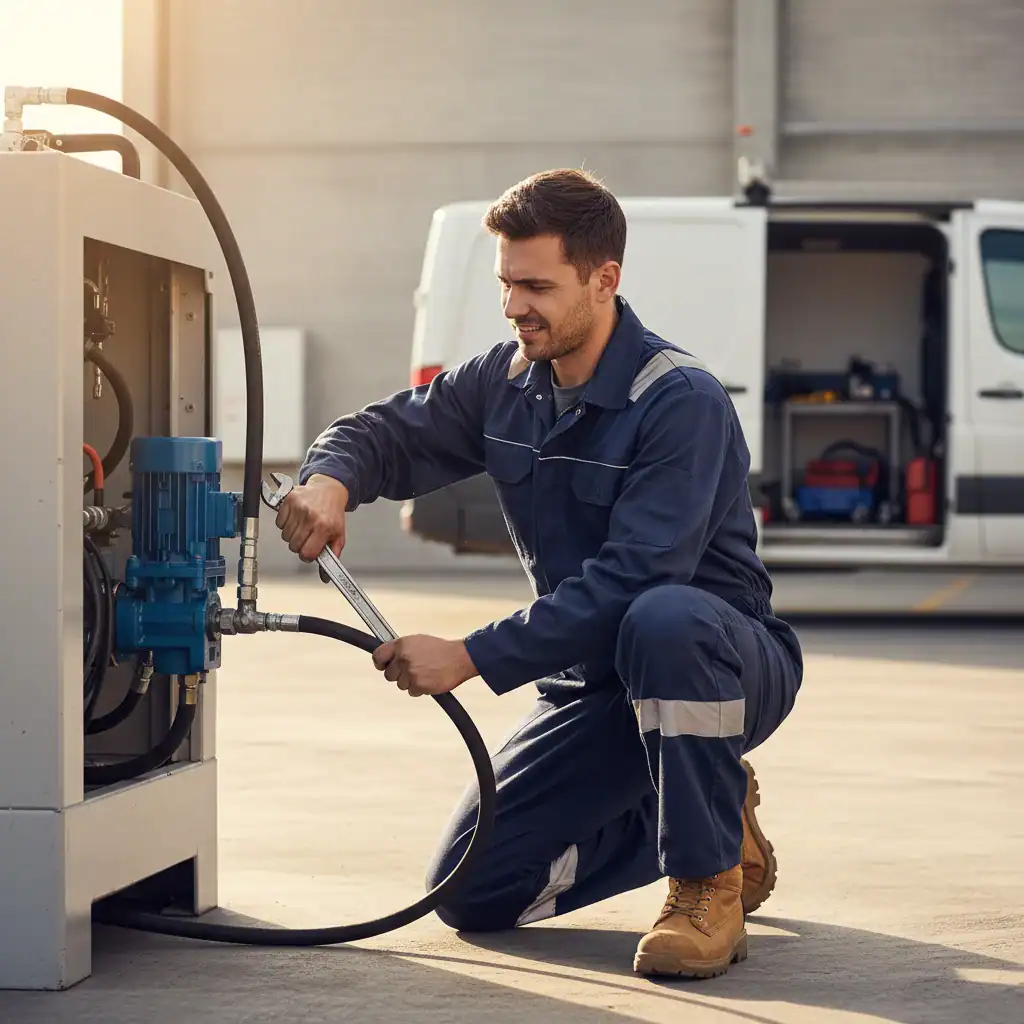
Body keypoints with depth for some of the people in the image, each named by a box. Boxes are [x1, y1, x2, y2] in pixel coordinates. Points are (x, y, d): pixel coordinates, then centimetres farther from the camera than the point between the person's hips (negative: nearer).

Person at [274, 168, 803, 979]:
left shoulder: (681, 401, -24)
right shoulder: (506, 382, -1)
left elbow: (631, 581, -32)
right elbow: (389, 432, 7)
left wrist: (471, 658, -34)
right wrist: (330, 481, -19)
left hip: (719, 660, -7)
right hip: (594, 683, 7)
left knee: (663, 620, -42)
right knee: (472, 891, -4)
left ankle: (709, 887, -22)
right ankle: (717, 822, 15)